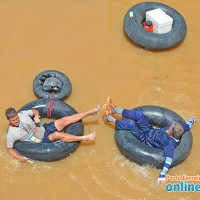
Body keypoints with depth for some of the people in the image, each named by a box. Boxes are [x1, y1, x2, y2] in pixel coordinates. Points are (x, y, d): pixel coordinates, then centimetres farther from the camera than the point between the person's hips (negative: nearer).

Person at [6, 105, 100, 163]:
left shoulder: (22, 114, -4)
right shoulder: (11, 134, -16)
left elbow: (35, 111, 12)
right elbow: (10, 149, -7)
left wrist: (36, 116, -11)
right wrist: (19, 158, -20)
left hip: (44, 129, 5)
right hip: (42, 141, -5)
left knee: (66, 119, -8)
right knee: (57, 134, -33)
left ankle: (91, 112, 0)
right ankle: (83, 138, -31)